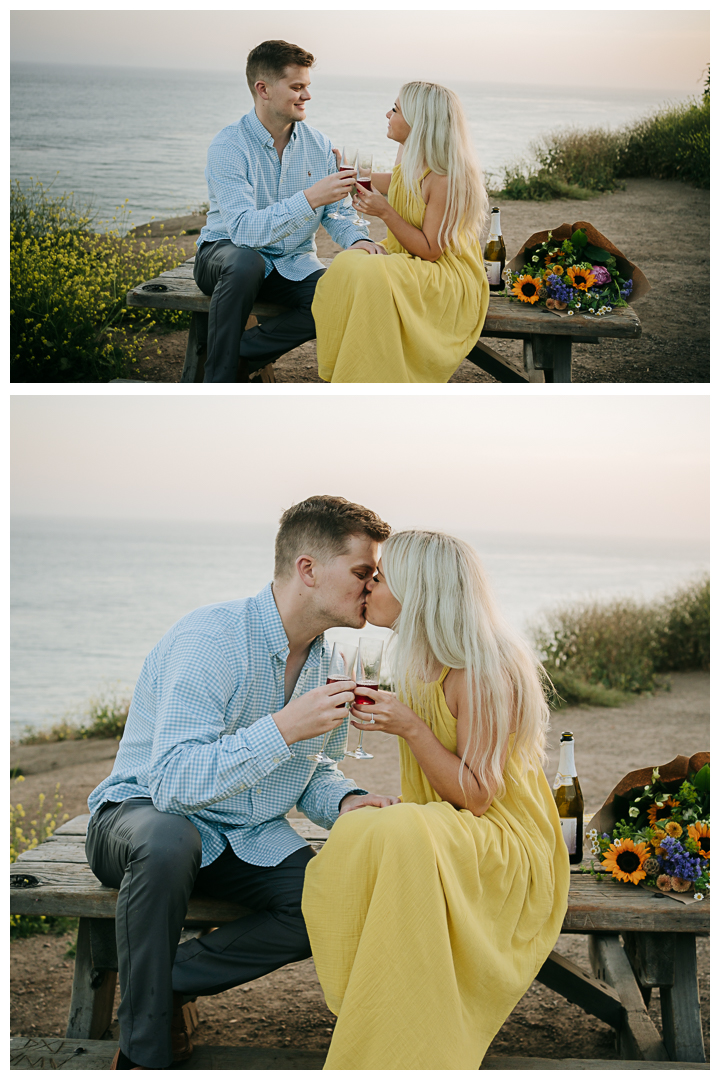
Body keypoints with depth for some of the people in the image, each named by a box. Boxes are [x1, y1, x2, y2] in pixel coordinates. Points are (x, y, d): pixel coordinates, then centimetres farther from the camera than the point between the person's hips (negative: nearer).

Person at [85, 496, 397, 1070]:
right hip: (143, 811, -6)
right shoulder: (210, 638, -24)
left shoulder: (325, 660, 2)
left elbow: (313, 772, 13)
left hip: (250, 839, 6)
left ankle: (169, 979, -4)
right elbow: (174, 783, -31)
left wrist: (346, 800, -10)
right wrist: (283, 728, -37)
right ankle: (143, 1054, -23)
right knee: (168, 840, -42)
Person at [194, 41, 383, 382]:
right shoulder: (229, 146, -18)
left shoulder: (319, 145, 0)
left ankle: (242, 352, -10)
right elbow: (243, 229, -30)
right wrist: (309, 198, -39)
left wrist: (358, 239, -20)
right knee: (247, 263, -40)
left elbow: (336, 212, 5)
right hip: (226, 252, -4)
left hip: (293, 265, 4)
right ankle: (219, 378, -23)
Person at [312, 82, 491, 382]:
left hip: (448, 276, -8)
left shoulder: (447, 179, -24)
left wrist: (385, 212, -26)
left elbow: (430, 250, -21)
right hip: (406, 260, 8)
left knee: (371, 277, -33)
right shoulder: (410, 159, 3)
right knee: (346, 263, -19)